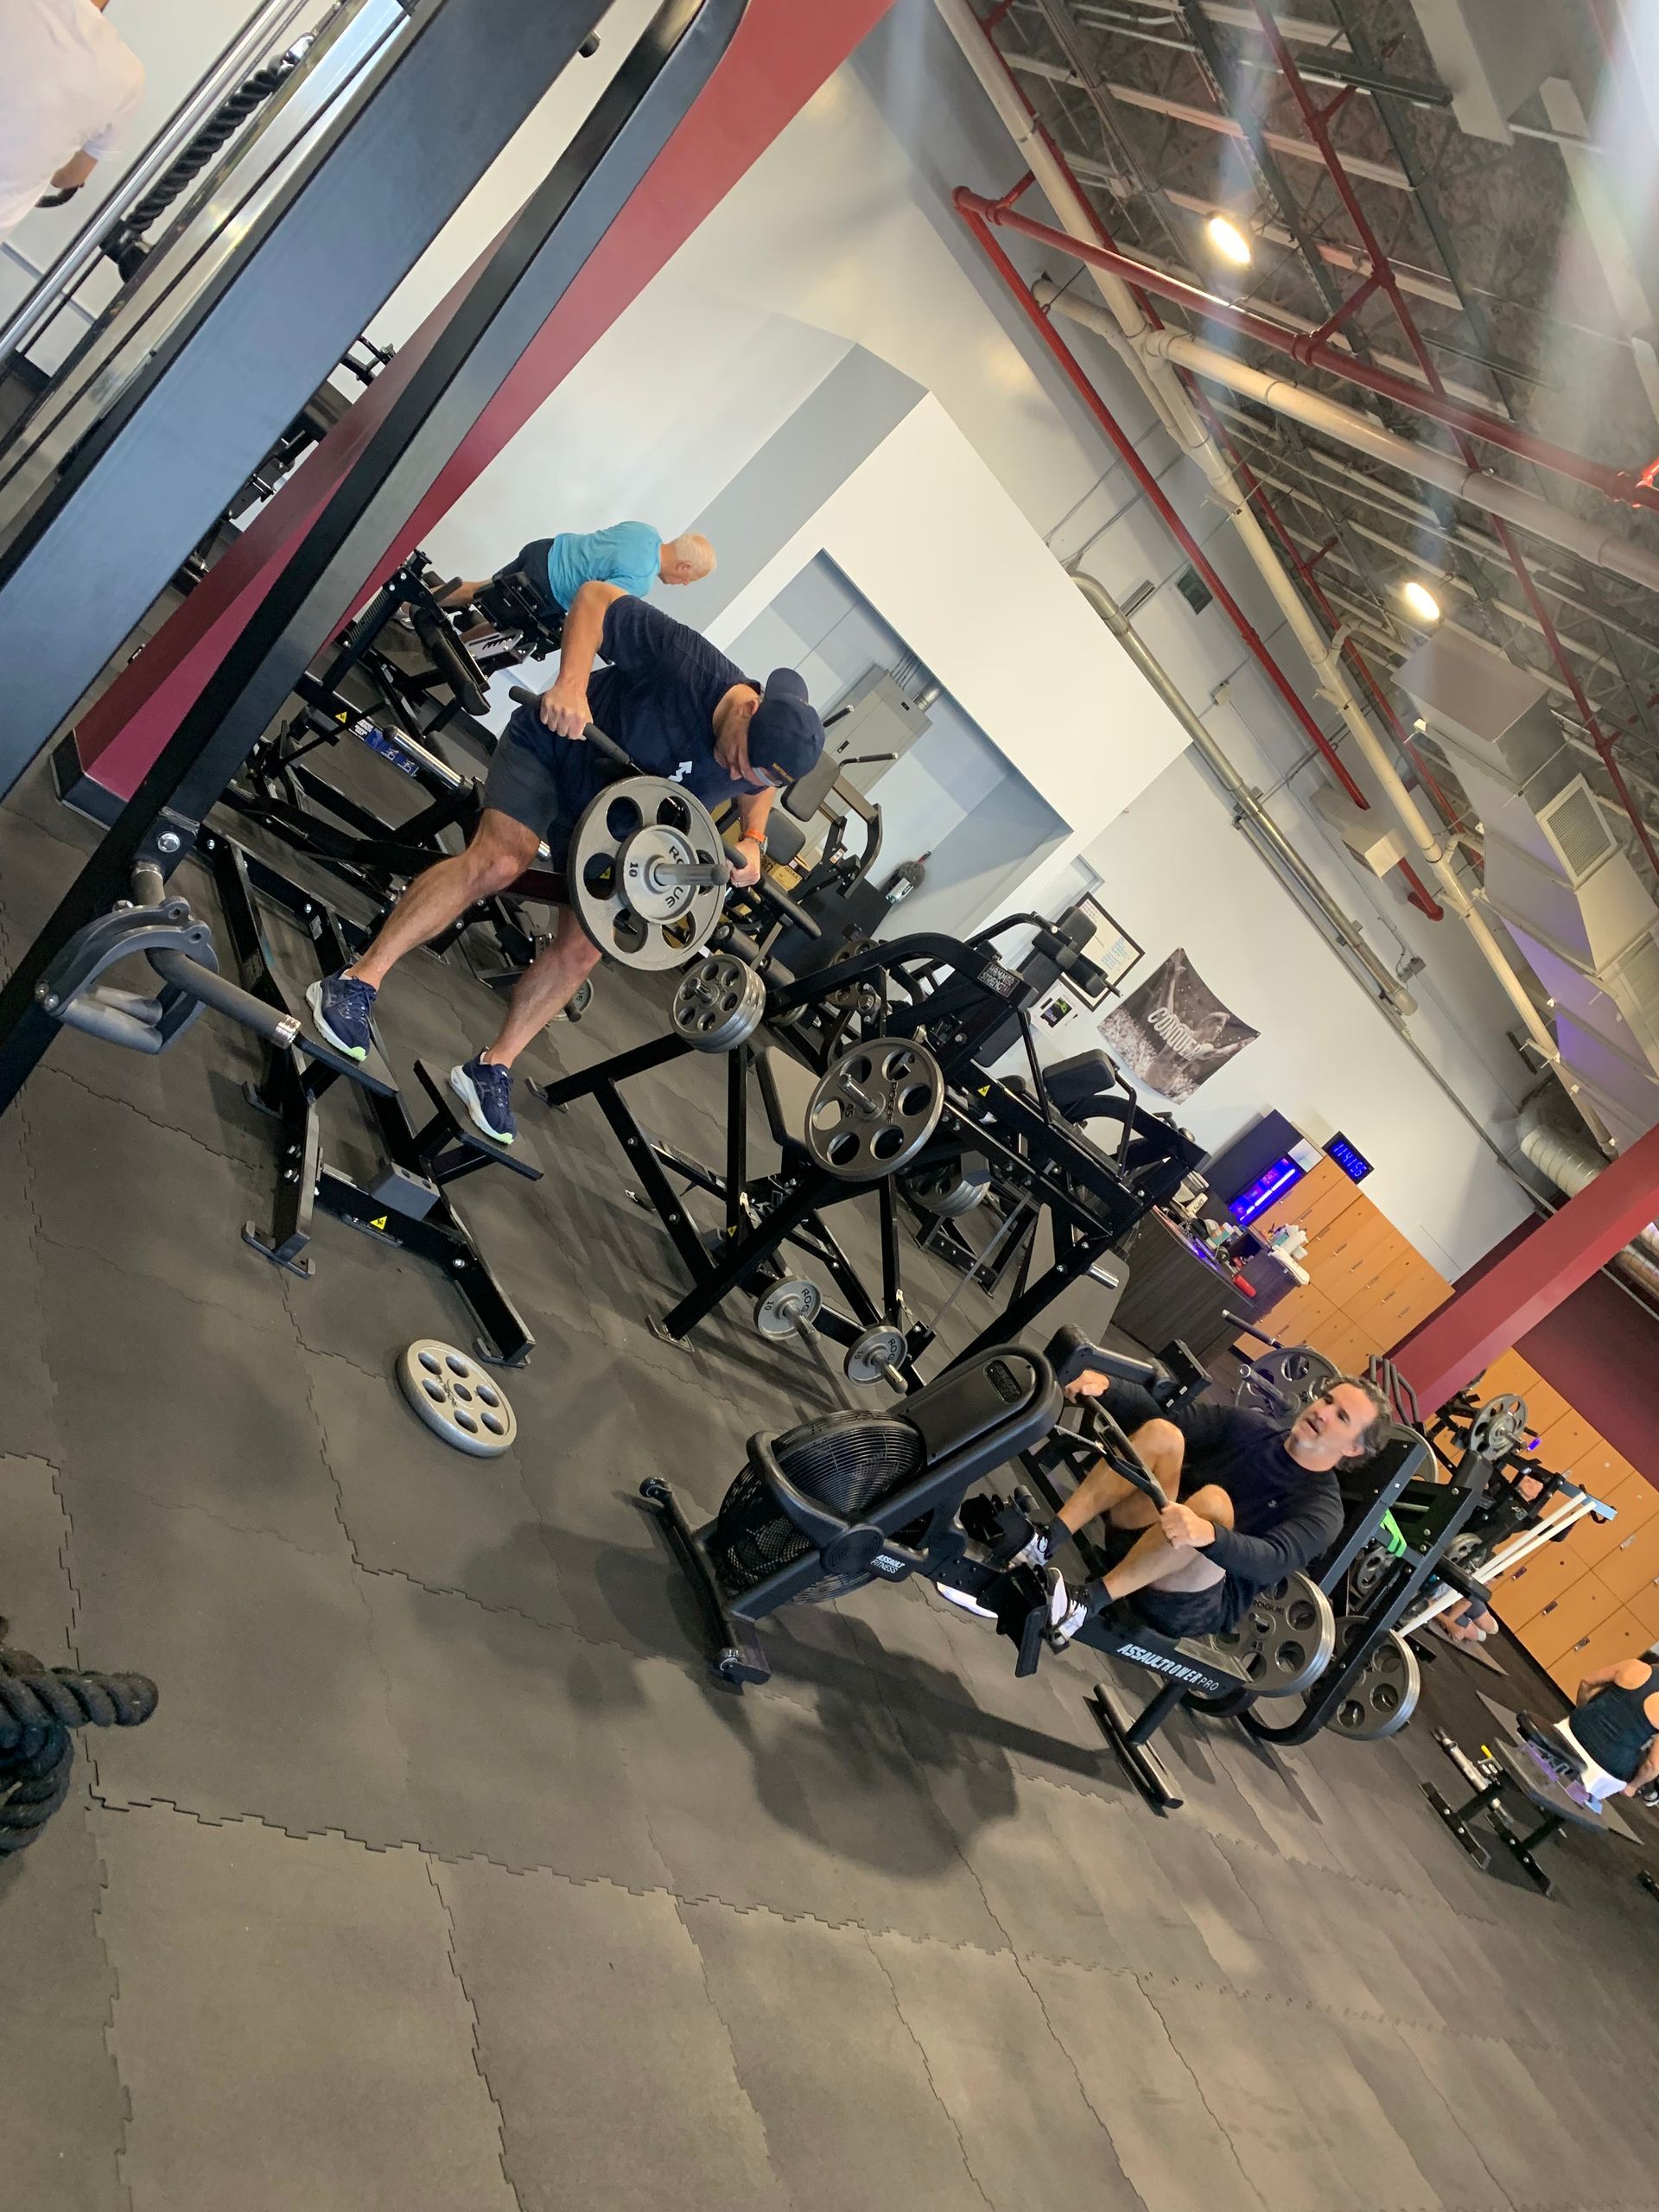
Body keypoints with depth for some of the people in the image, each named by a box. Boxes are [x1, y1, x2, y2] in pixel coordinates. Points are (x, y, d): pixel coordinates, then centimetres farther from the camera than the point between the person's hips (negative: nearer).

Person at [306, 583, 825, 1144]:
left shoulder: (765, 760, -20)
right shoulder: (689, 664, -36)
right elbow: (594, 596, -28)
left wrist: (752, 839, -12)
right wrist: (572, 681, -42)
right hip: (557, 744, -5)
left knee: (582, 947, -4)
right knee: (499, 860, -27)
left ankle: (494, 1069, 9)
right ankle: (358, 982, -21)